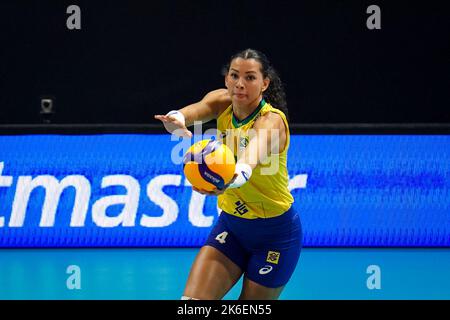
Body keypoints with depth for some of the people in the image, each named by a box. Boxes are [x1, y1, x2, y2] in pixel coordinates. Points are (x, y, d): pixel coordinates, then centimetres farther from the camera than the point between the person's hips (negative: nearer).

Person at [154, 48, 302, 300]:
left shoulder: (271, 121, -25)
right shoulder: (222, 103, -8)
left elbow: (251, 159, -47)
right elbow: (192, 111, -29)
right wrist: (176, 121, -55)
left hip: (275, 234, -5)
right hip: (231, 223, 5)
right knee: (192, 299, -12)